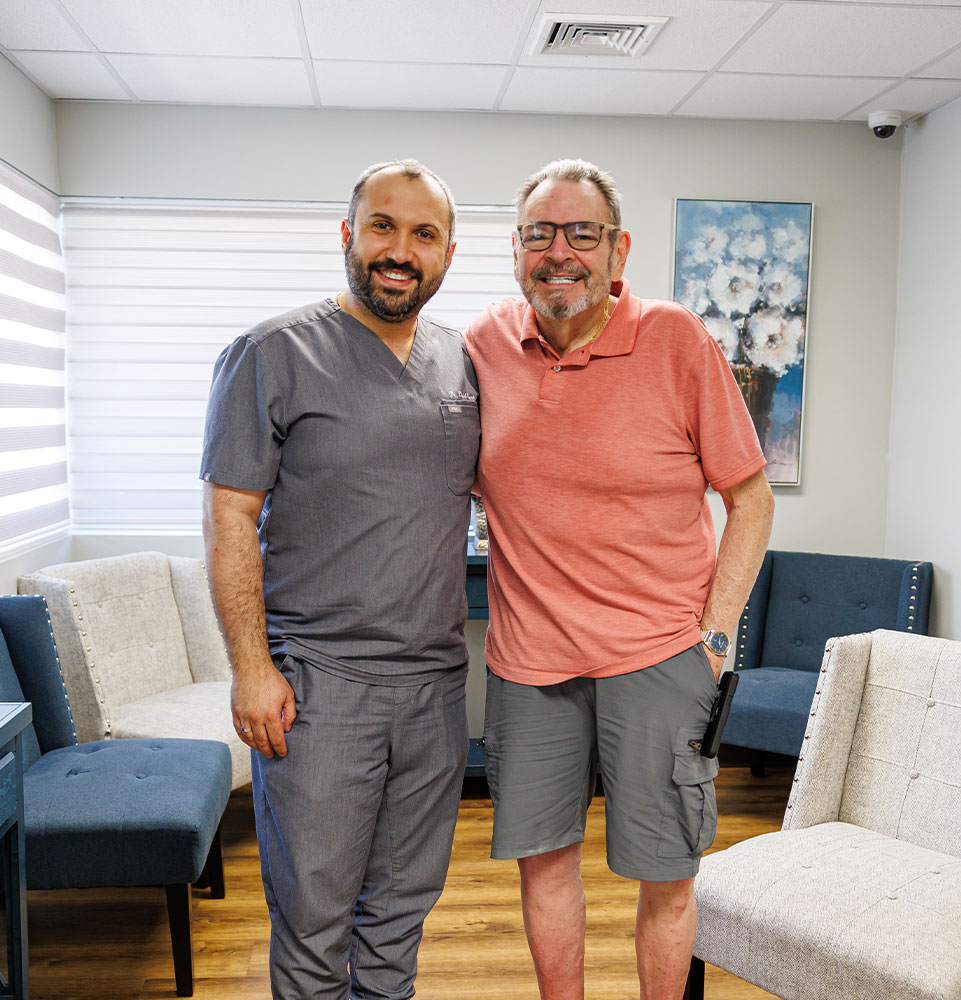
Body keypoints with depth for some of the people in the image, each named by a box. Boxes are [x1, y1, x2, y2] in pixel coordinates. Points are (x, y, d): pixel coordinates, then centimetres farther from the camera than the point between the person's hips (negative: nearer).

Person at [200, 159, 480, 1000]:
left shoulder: (462, 362, 9)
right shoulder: (274, 354, -6)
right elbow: (230, 518, -8)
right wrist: (252, 668, -13)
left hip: (437, 682, 5)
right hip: (317, 682, -4)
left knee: (403, 905, 18)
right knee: (313, 915, 6)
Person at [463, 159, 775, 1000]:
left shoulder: (679, 341, -7)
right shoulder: (487, 342, 2)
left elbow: (751, 498, -3)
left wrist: (717, 631, -8)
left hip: (659, 651, -3)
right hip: (529, 653, 3)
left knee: (667, 874, 8)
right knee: (543, 854, 15)